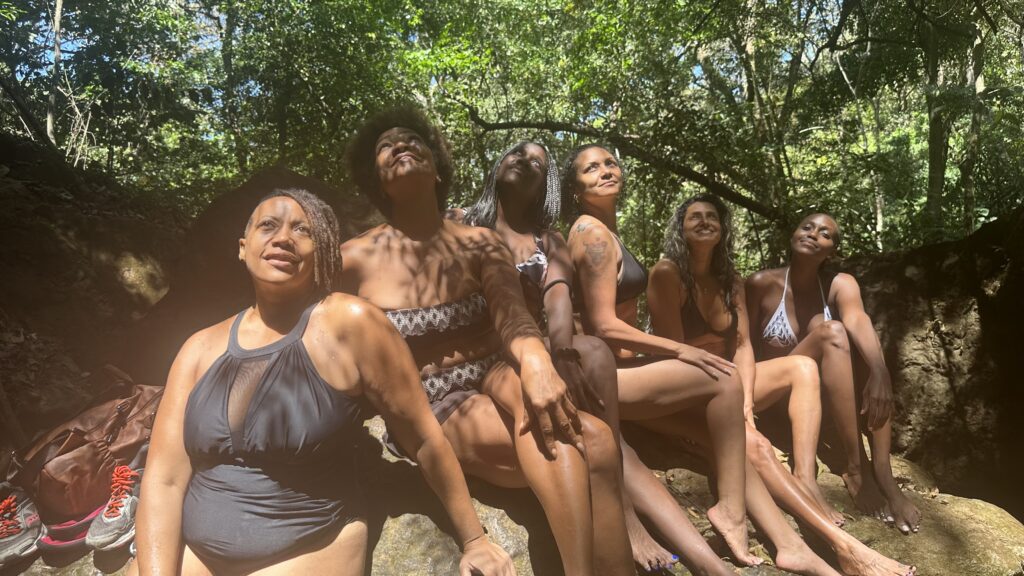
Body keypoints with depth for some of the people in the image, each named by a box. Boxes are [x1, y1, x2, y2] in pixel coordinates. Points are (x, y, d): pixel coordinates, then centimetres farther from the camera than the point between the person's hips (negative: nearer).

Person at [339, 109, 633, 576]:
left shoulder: (479, 243, 4)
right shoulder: (354, 259, 0)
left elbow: (510, 313, -15)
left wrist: (534, 361, -38)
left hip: (494, 375, 3)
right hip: (430, 406, -2)